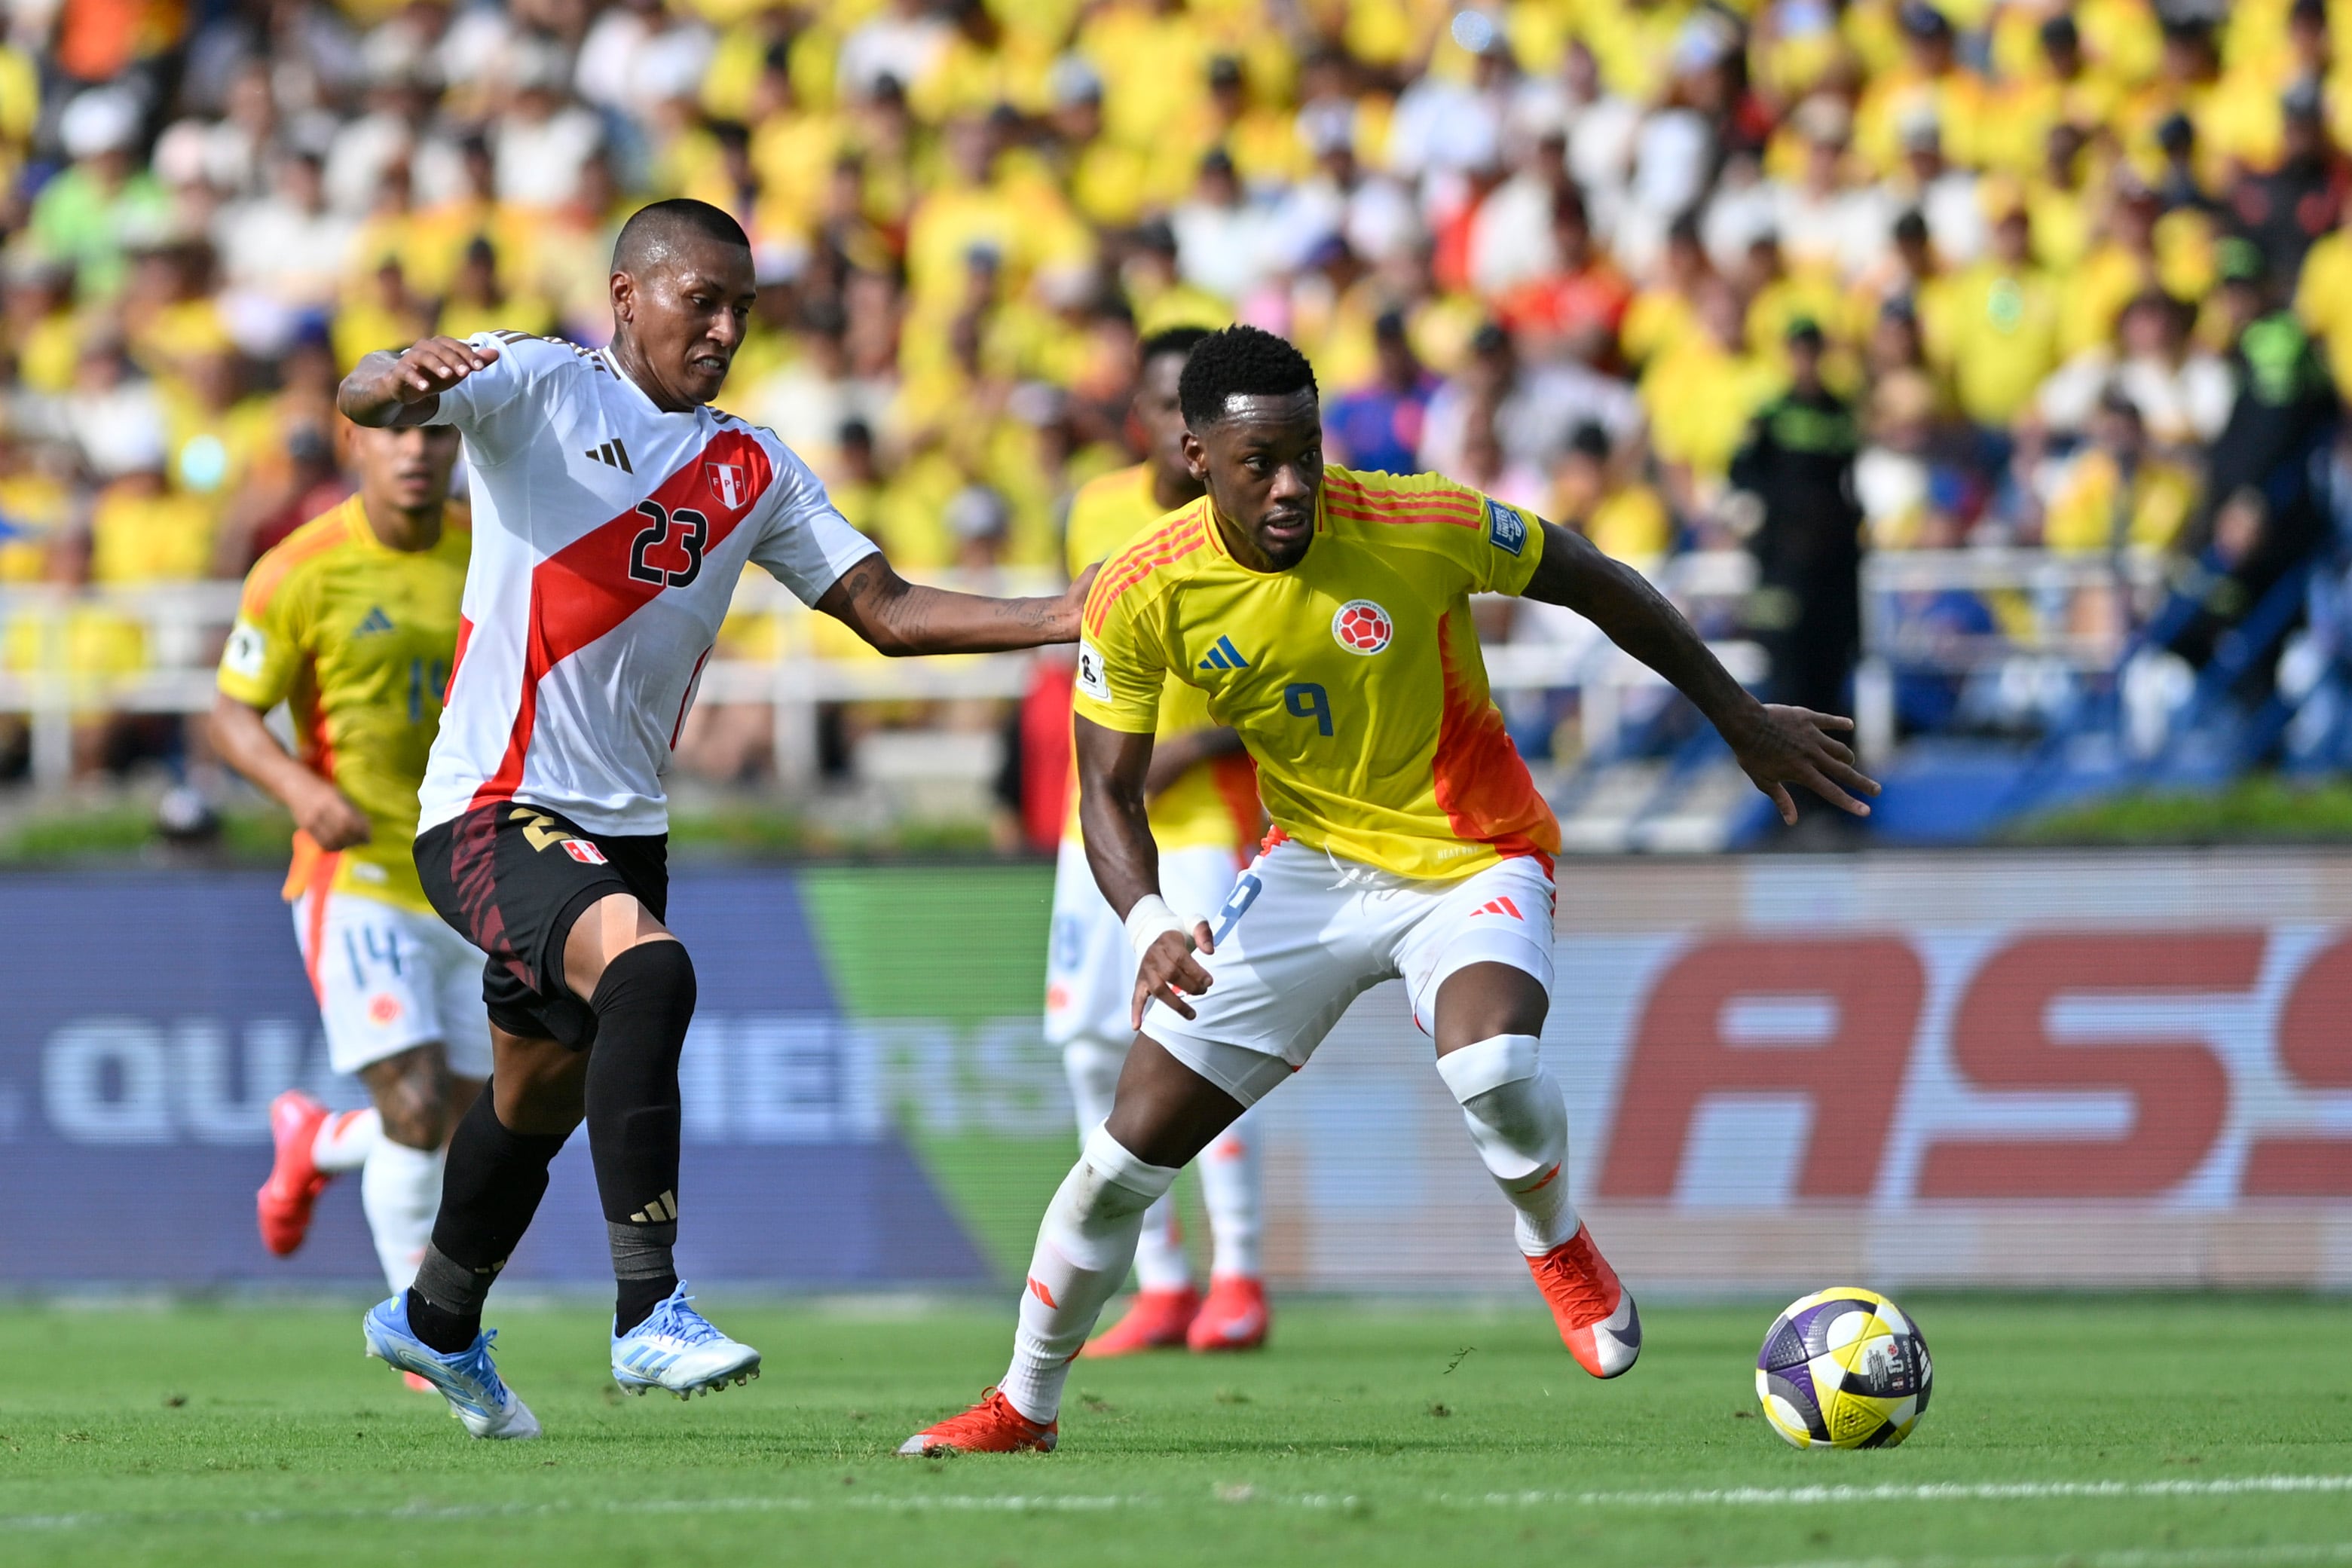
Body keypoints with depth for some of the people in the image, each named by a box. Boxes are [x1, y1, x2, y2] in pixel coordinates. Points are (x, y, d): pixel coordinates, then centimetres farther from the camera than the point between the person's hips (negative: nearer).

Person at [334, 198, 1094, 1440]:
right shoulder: (536, 390, -4)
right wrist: (405, 376, -45)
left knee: (543, 1098, 19)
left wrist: (1063, 618, -3)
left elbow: (888, 612, 10)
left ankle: (434, 1322, 45)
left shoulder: (751, 471, 13)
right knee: (646, 969, -32)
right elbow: (363, 401, -19)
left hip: (622, 827, 7)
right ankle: (650, 1315, -34)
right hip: (494, 813, -7)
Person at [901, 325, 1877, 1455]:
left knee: (1492, 1065, -35)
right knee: (1131, 1149, -2)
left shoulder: (1417, 527, -22)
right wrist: (1149, 926, -27)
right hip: (1311, 862, 3)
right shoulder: (1143, 596, -15)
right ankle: (1024, 1406, 20)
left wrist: (1744, 721, 2)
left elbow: (1600, 589, -6)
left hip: (1471, 863, -3)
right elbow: (1110, 790, -7)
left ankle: (1556, 1244, 0)